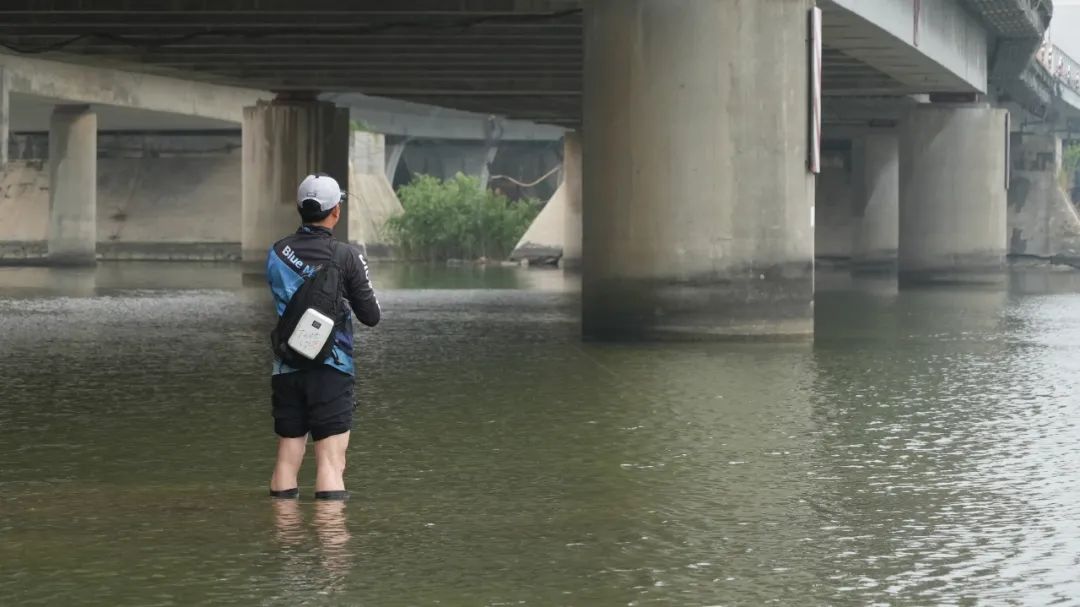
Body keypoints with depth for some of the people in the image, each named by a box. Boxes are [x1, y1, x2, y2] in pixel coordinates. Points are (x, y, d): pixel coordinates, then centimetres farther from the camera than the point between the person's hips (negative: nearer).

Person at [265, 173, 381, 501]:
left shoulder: (276, 253, 4)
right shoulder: (346, 256, -10)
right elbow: (371, 316, -4)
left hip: (286, 368, 4)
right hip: (331, 369, -4)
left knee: (287, 457, 12)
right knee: (331, 461, -5)